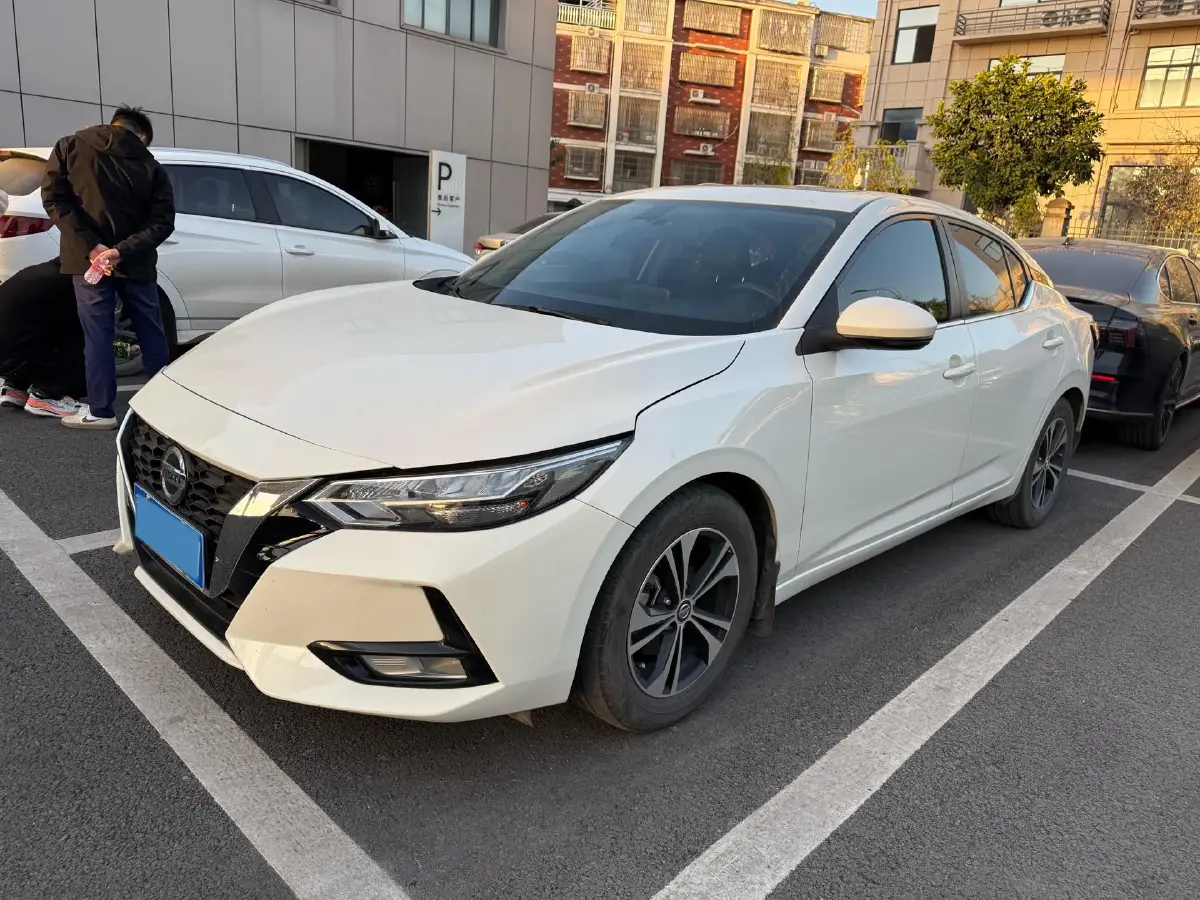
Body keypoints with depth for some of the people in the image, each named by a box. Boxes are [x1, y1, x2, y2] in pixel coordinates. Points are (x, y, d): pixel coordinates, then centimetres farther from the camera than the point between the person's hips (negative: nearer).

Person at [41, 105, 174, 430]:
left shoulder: (71, 147, 3)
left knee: (98, 336, 4)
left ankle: (100, 411, 8)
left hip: (88, 260, -1)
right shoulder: (150, 166, 4)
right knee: (151, 334, 9)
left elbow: (54, 198, -7)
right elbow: (162, 222, -7)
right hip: (136, 262, 1)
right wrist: (122, 251, -13)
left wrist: (91, 247, -11)